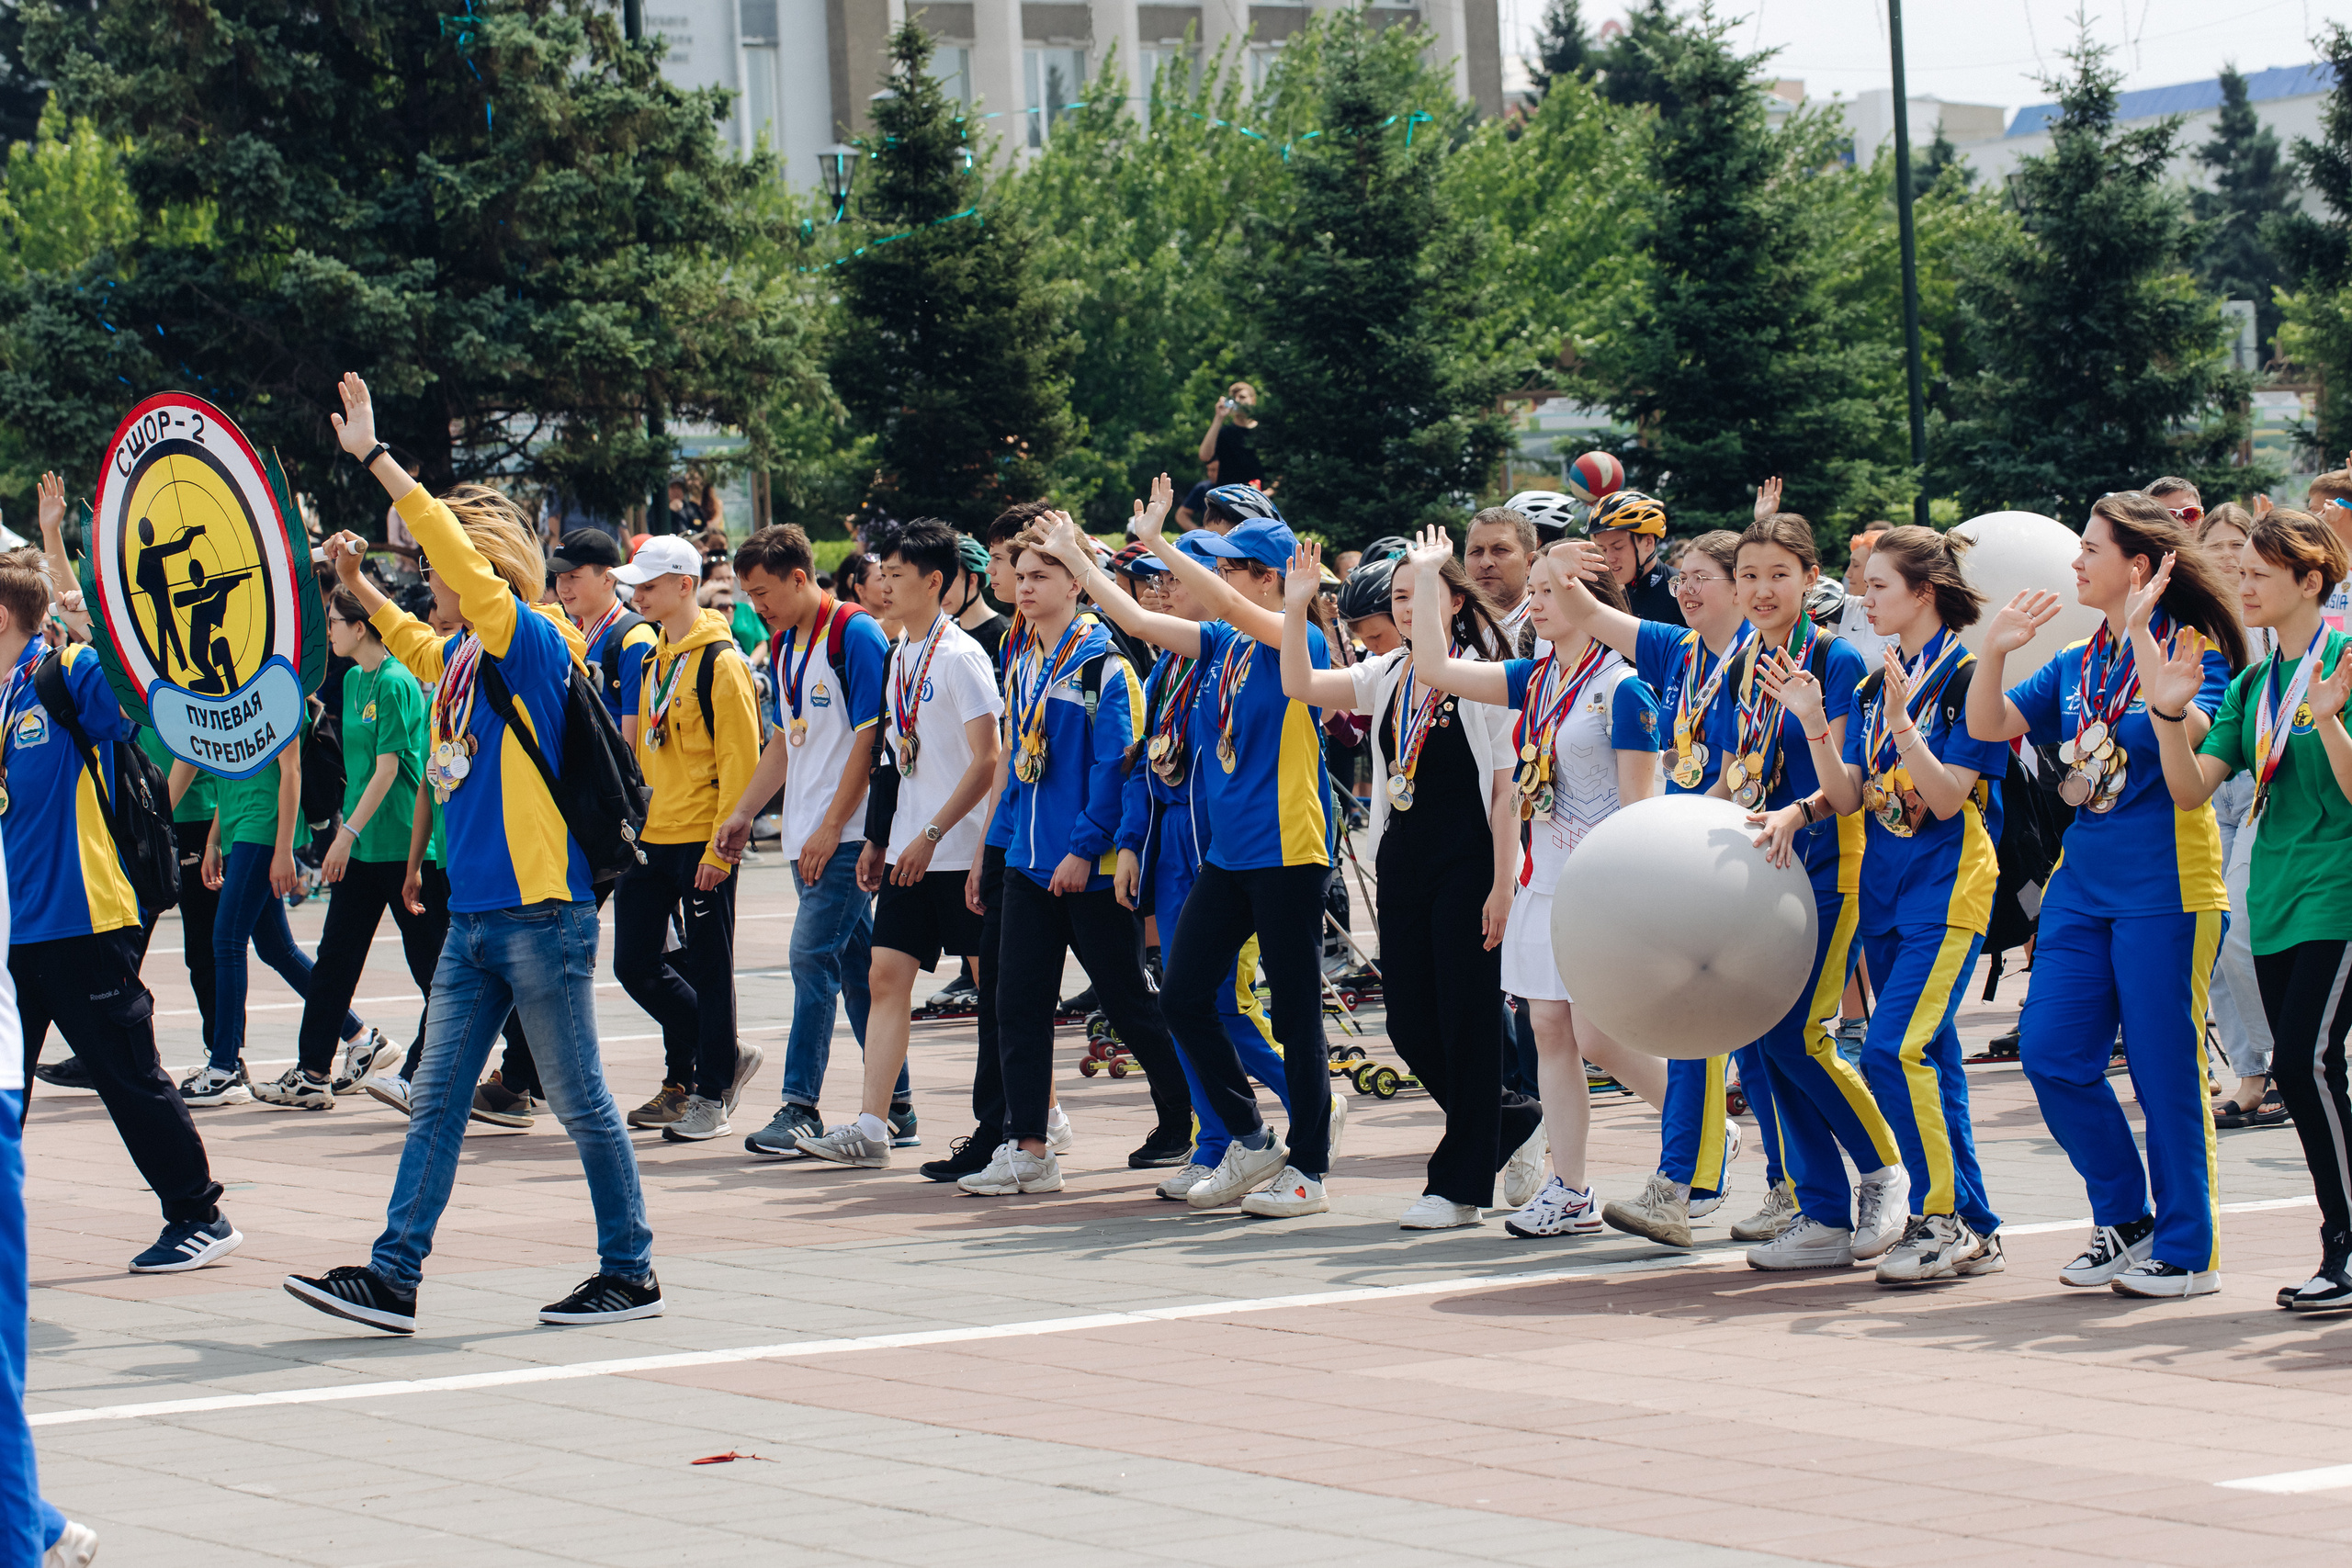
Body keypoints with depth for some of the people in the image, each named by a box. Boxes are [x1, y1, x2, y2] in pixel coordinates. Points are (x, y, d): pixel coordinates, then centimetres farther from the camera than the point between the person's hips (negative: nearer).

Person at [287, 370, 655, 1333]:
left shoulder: (532, 642, -11)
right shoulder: (460, 658, 12)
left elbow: (461, 553, -25)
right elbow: (413, 642, 38)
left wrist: (374, 458, -22)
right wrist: (358, 586, 30)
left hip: (542, 913, -9)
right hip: (475, 917, 9)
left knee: (582, 1105, 1)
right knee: (436, 1101, 6)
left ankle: (631, 1273, 12)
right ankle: (393, 1278, 7)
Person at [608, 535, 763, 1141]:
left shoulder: (719, 662, -11)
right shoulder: (654, 659, 14)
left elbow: (739, 761, -14)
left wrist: (722, 846, -17)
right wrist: (628, 822, 16)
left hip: (702, 843, -8)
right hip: (649, 839, 8)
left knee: (707, 970, 0)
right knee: (635, 964, 7)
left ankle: (712, 1096, 8)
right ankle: (711, 1059, 23)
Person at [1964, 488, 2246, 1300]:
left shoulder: (2190, 650, -7)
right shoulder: (2074, 665, 12)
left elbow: (2191, 734, -26)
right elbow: (1988, 725, 9)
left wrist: (2143, 641, -28)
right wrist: (1995, 650, -5)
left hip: (2164, 886, -7)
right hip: (2083, 881, 7)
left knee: (2166, 1068, -3)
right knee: (2050, 1052, 4)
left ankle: (2188, 1251, 7)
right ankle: (2125, 1219, 19)